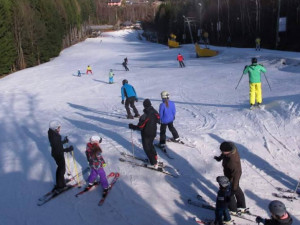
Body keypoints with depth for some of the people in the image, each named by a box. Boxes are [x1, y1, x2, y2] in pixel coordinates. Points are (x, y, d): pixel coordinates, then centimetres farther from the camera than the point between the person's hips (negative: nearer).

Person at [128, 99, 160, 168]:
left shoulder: (145, 116, -29)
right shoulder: (155, 112, -9)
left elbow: (140, 127, -25)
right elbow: (158, 120, 8)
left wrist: (132, 126, -11)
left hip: (146, 135, -7)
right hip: (153, 133, 7)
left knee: (147, 148, 9)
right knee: (150, 145, 29)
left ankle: (154, 163, 12)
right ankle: (154, 157, 41)